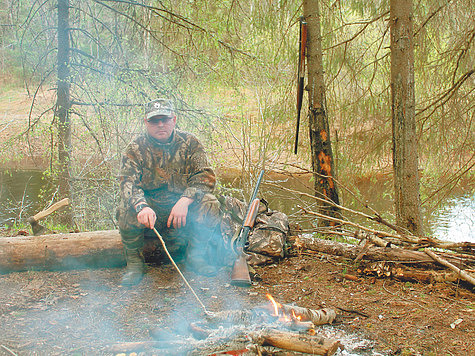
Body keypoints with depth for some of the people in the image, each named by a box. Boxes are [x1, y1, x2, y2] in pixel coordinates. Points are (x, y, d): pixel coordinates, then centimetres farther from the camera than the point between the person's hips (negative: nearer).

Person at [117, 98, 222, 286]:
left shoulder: (189, 143, 0)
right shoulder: (135, 149, -3)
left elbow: (205, 176, -9)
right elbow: (128, 181, -16)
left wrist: (185, 200, -28)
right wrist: (142, 207, -39)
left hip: (183, 208, 1)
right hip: (150, 210, -1)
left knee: (209, 204, -26)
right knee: (127, 208, -31)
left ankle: (196, 254, -3)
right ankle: (134, 262, -8)